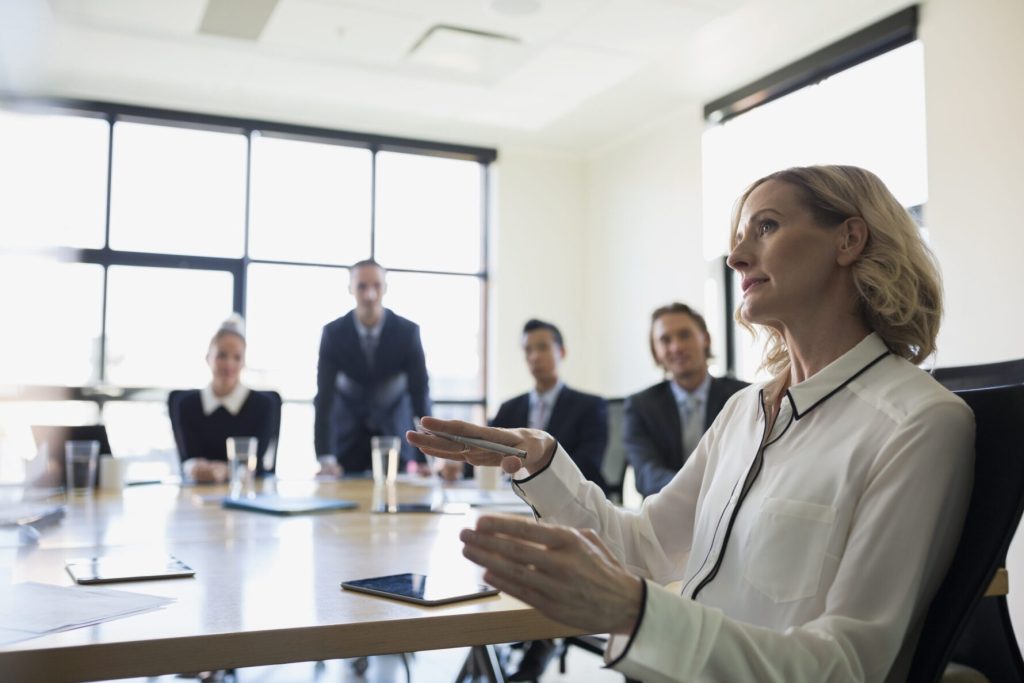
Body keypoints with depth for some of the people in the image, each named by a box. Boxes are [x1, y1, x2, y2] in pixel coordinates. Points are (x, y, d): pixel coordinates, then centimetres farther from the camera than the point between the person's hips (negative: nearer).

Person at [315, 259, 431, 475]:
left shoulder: (408, 331, -18)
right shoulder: (333, 333, -17)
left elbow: (420, 394, -17)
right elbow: (324, 397, -19)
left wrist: (424, 459, -24)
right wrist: (325, 457, -29)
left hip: (395, 435, 0)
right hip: (347, 435, 0)